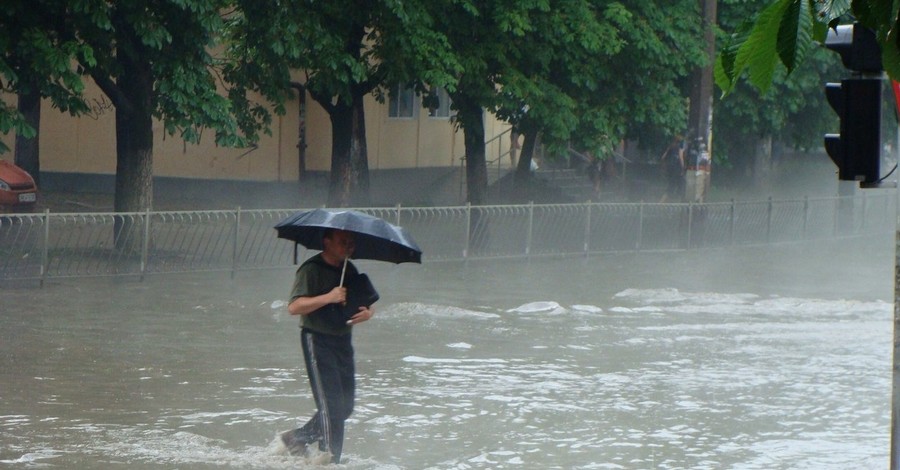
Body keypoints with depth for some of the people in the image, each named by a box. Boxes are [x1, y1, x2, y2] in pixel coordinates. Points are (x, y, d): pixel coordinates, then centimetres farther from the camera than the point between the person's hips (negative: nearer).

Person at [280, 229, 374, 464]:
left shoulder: (350, 270, 12)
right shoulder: (311, 270, -11)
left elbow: (366, 302, 18)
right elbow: (294, 306, -21)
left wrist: (367, 313, -7)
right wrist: (328, 297, -30)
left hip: (343, 340, 8)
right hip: (317, 341, -8)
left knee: (346, 406, 9)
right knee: (331, 404, -10)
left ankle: (297, 438, 26)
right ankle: (329, 460, -4)